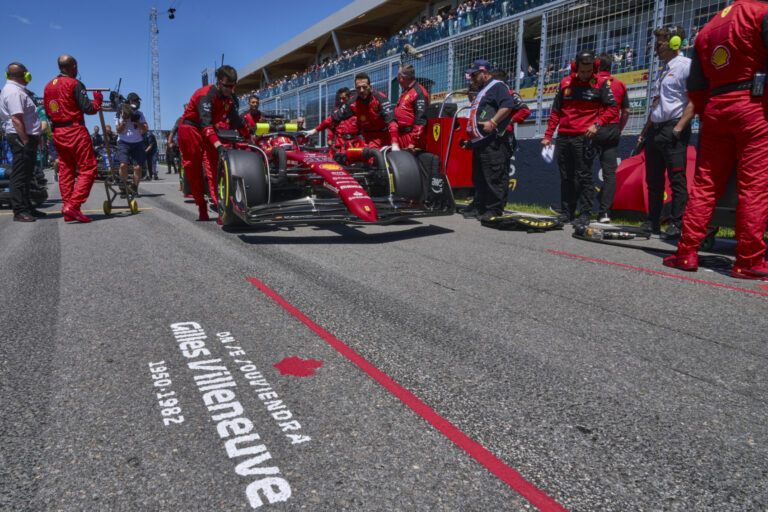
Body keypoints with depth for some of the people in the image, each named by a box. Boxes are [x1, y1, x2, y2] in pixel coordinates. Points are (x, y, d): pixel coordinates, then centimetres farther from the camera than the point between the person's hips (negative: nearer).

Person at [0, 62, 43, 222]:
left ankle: (26, 208, 22)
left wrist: (35, 136, 23)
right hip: (21, 137, -11)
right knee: (19, 175, -8)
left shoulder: (16, 90, 20)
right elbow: (16, 119, -21)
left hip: (26, 136, 11)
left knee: (25, 174, 15)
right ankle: (19, 211, -6)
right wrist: (26, 140, -23)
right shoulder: (13, 92, -13)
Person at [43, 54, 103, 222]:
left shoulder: (48, 86, 15)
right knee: (88, 169, -6)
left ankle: (67, 209, 12)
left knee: (65, 170, 11)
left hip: (57, 132, 8)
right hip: (75, 131, -8)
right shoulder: (74, 84, -8)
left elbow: (47, 112, 14)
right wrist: (98, 99, 5)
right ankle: (73, 205, -18)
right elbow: (88, 109, -13)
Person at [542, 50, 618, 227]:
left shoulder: (600, 83, 3)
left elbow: (612, 107, 3)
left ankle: (585, 214, -1)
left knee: (584, 176, -7)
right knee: (566, 177, 9)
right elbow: (555, 111, 16)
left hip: (584, 136, -4)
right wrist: (548, 135, 11)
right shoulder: (565, 83, 13)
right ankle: (566, 213, 17)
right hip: (563, 137, 4)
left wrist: (597, 124, -14)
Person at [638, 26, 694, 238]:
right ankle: (652, 223, 14)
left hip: (673, 130, -9)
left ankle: (676, 225, -4)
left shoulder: (686, 66, -4)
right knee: (653, 179, 8)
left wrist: (678, 128, -20)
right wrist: (646, 131, 18)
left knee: (677, 179, -7)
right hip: (655, 130, 9)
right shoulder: (662, 71, 23)